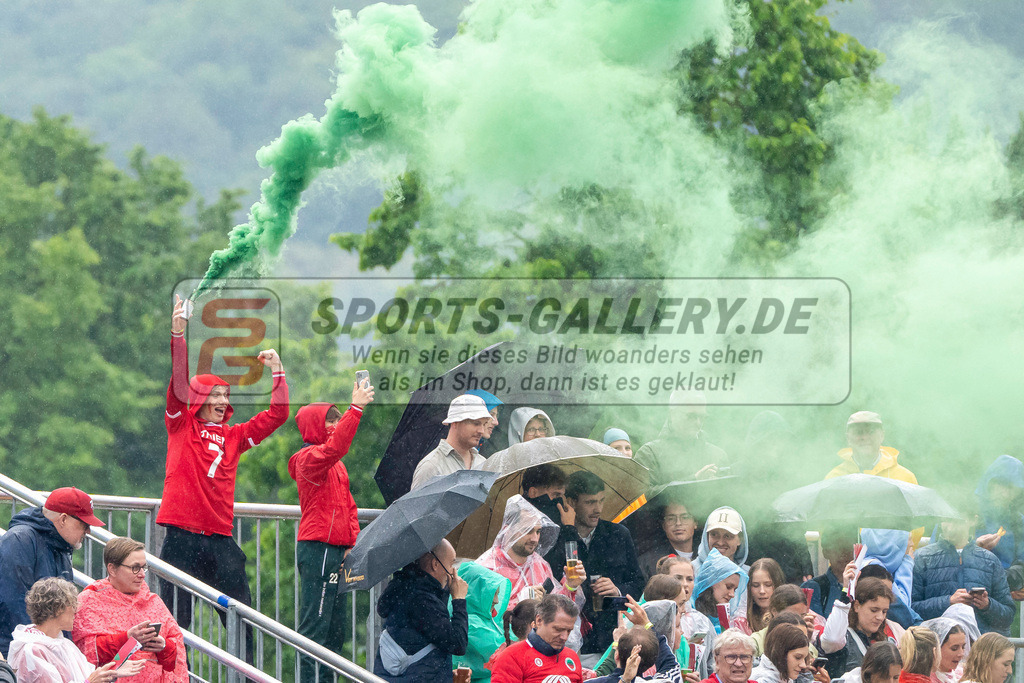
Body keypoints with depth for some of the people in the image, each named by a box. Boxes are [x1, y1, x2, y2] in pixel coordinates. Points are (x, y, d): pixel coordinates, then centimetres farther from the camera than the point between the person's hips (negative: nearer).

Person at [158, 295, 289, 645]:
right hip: (182, 537, -3)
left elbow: (278, 414, 16)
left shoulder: (234, 436, 16)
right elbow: (179, 384, -7)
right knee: (175, 622, -2)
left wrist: (277, 371, 9)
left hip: (220, 537, 3)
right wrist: (178, 334, -19)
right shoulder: (181, 426, 6)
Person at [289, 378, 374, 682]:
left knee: (336, 625, 11)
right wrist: (356, 408, -33)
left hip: (336, 551, 10)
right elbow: (335, 447, -30)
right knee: (315, 624, -10)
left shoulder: (336, 465, 20)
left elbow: (348, 505, 20)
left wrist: (353, 542, 7)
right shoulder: (309, 458, -9)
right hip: (318, 550, -10)